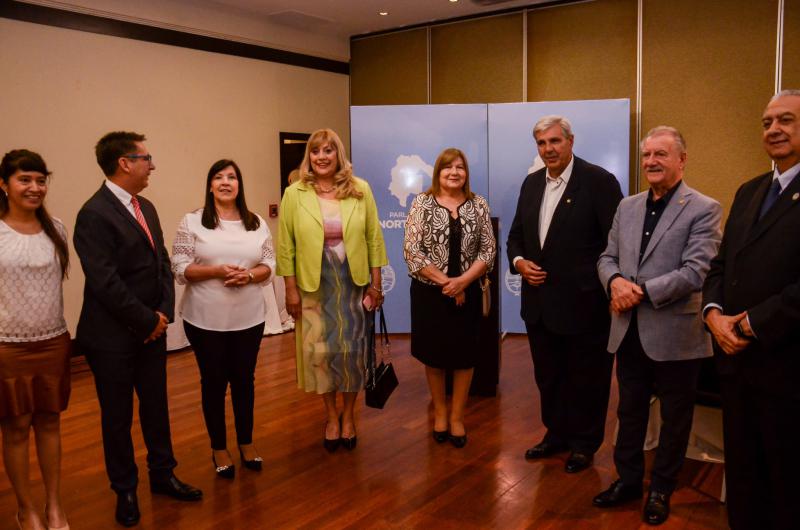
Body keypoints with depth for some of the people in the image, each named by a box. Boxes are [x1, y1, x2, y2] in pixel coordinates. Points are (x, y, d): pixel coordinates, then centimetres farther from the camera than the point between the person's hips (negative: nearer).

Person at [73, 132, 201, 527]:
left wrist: (164, 312, -3)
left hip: (152, 329, 7)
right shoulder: (95, 214, -17)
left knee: (156, 406, 17)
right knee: (118, 416, 10)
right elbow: (105, 282, -22)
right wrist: (148, 320, -15)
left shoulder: (145, 207, 9)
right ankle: (125, 490, 29)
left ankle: (162, 474, 35)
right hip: (113, 337, -7)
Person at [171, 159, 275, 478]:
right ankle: (219, 449, 25)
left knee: (244, 380, 13)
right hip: (206, 320, -2)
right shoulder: (192, 222, -3)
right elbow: (180, 269, -6)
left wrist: (249, 275, -14)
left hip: (248, 318, 2)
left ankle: (246, 443, 30)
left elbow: (269, 266, 7)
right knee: (214, 382, 9)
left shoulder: (257, 223, 6)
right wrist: (216, 271, -19)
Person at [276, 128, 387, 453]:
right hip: (314, 284, 0)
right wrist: (290, 289, -4)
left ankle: (349, 414, 28)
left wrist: (376, 283, 1)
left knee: (352, 348, 6)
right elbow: (286, 246, -2)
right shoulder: (294, 194, -3)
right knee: (320, 350, 6)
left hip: (353, 282, 1)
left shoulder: (360, 190, 0)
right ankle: (331, 416, 28)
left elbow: (374, 239, 2)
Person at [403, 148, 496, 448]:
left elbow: (489, 249, -1)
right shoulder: (422, 203, -5)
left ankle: (457, 416, 25)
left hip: (467, 291, 2)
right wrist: (444, 281, -15)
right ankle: (439, 412, 31)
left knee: (464, 355, 8)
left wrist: (463, 280, -15)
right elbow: (411, 250, -11)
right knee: (434, 355, 10)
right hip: (430, 292, -1)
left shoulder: (478, 204, 2)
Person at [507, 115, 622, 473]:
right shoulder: (532, 183, 8)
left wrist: (609, 287, -17)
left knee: (586, 379, 11)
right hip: (540, 303, 6)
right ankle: (556, 434, 39)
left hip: (584, 304, -6)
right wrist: (519, 261, -4)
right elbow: (516, 234, 14)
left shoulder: (599, 181, -12)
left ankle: (584, 444, 31)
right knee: (548, 375, 19)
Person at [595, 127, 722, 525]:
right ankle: (628, 479, 35)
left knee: (674, 418, 12)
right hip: (629, 331, 5)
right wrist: (615, 280, -11)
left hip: (673, 333, -5)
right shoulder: (627, 206, 9)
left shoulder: (703, 209, -9)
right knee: (630, 411, 18)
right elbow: (607, 257, 11)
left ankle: (661, 489, 31)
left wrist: (641, 292, -19)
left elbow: (695, 272, -18)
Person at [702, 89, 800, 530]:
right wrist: (714, 313, -4)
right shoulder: (749, 192, 14)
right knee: (742, 477, 19)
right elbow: (721, 264, 12)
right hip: (736, 361, 7)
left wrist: (753, 325, -17)